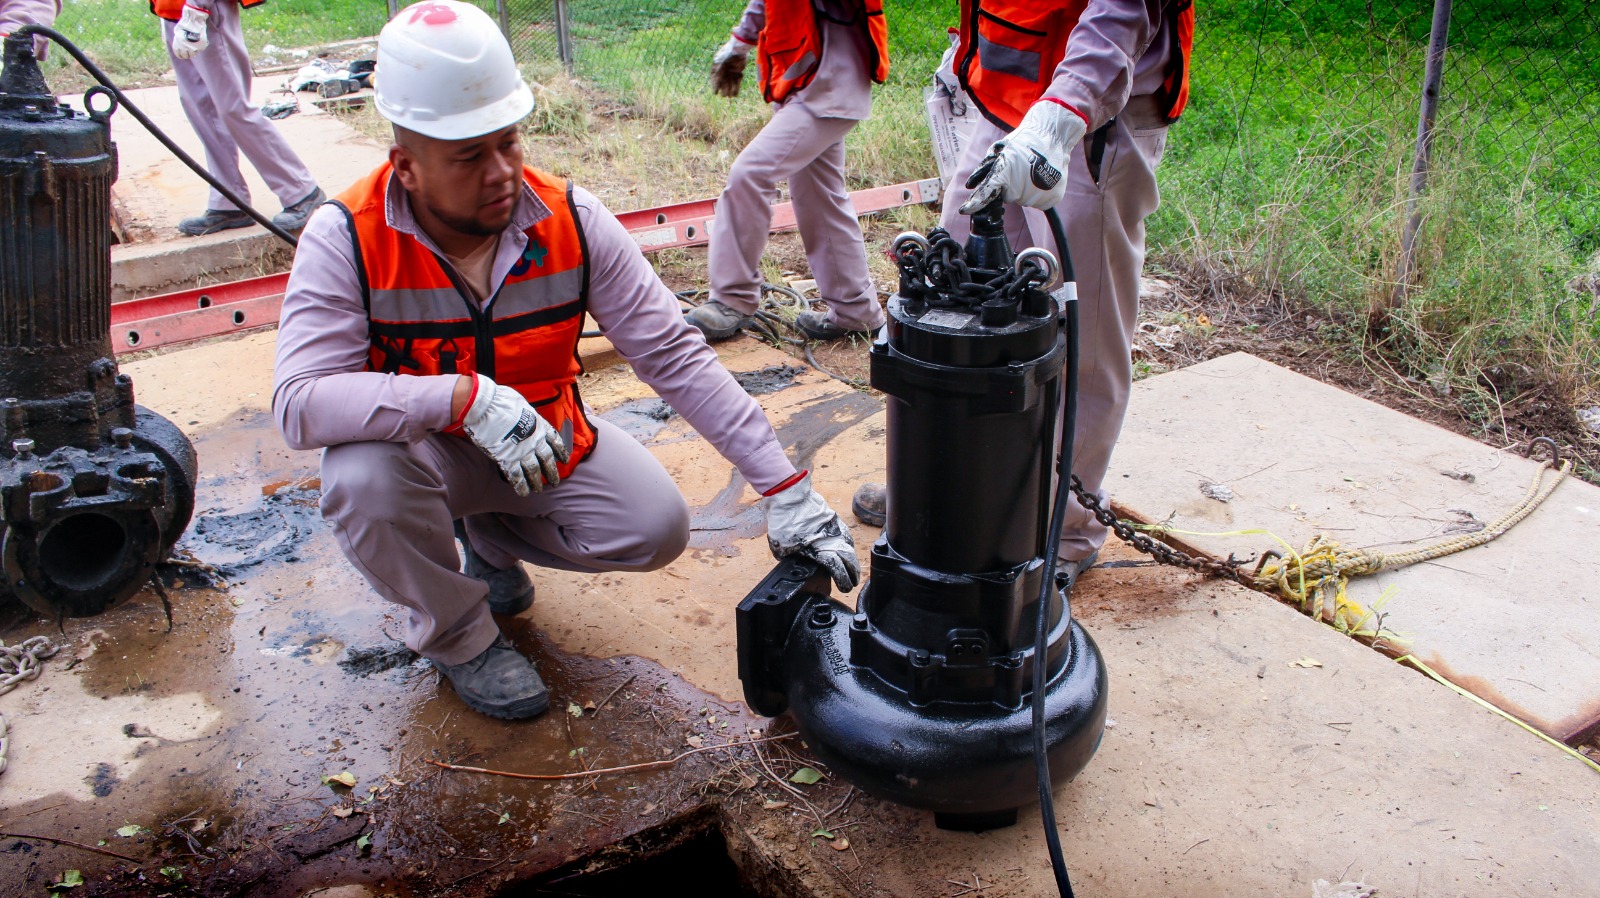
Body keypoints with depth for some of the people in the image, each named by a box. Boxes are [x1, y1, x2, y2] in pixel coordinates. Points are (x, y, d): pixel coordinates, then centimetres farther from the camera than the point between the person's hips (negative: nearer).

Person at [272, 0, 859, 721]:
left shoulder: (570, 220, -17)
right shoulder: (347, 239, -23)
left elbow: (674, 355, -17)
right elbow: (300, 404, -32)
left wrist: (784, 487, -22)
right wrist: (466, 397, -45)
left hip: (547, 440, 2)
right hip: (423, 447, -2)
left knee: (656, 529, -18)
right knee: (362, 474, -36)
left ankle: (490, 536, 14)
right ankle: (458, 635, -3)